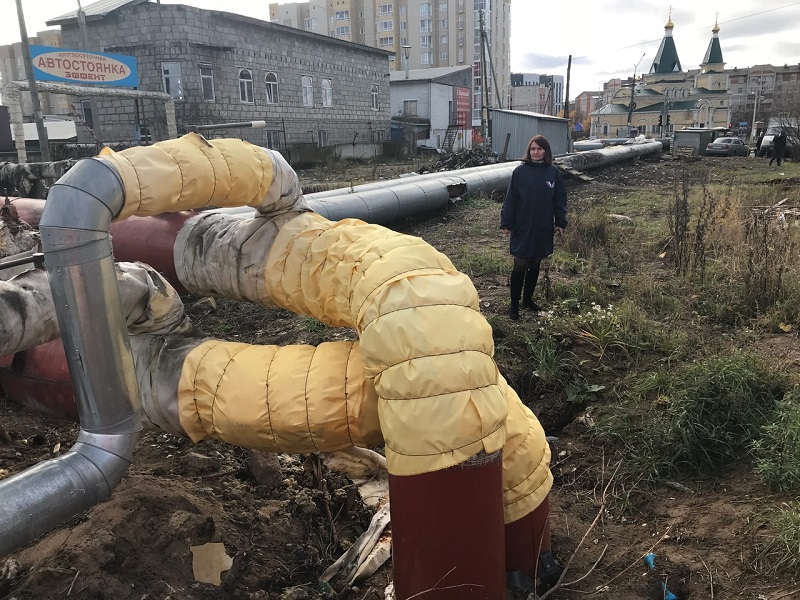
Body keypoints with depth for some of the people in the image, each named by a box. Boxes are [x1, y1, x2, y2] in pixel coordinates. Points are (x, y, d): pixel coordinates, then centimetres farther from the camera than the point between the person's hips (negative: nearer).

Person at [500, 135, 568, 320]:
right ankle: (514, 304, 9)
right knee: (520, 266, -1)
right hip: (522, 228, -3)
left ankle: (528, 298, 29)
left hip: (543, 228, 3)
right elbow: (511, 199, -4)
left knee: (535, 266, 13)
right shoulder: (520, 171, -5)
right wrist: (506, 223, -6)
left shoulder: (554, 172, 1)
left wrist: (560, 222, 4)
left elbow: (559, 199, 7)